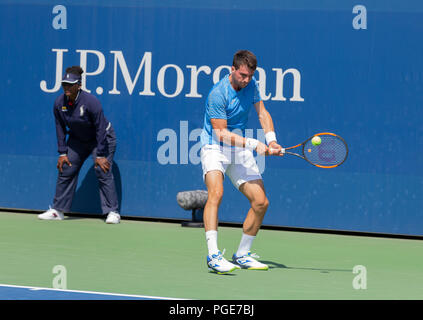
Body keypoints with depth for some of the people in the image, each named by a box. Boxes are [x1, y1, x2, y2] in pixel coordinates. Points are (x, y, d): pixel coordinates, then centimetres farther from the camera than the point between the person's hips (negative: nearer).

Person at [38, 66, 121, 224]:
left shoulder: (91, 102, -30)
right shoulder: (59, 103, -14)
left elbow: (101, 129, -25)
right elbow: (60, 129, -3)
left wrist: (100, 155, -24)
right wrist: (62, 153, -6)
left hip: (102, 138, -5)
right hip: (77, 140, 6)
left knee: (103, 172, -17)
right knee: (65, 171, 0)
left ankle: (112, 212, -13)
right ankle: (57, 210, 8)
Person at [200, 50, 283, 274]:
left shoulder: (251, 85, 2)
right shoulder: (218, 94, -20)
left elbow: (262, 113, 9)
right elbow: (221, 133, -21)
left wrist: (271, 140, -9)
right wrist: (253, 144, -28)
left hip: (240, 151, 7)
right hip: (215, 148, -7)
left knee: (261, 202, 0)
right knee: (216, 193, -31)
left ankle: (242, 255, 16)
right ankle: (213, 255, -38)